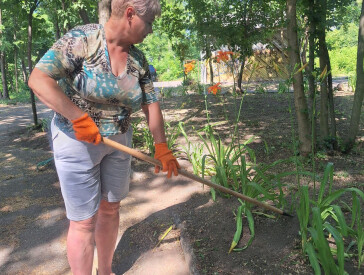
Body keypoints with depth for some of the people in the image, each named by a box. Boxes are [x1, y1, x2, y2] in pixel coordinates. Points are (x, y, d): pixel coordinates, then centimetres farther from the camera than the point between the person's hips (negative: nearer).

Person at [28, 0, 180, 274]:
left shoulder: (138, 59, 1)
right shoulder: (82, 39, -16)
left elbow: (151, 104, 2)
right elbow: (39, 79, -22)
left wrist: (161, 147, -6)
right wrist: (79, 118, -27)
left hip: (118, 141, 6)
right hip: (78, 141, -6)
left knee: (110, 209, 17)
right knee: (84, 221, 1)